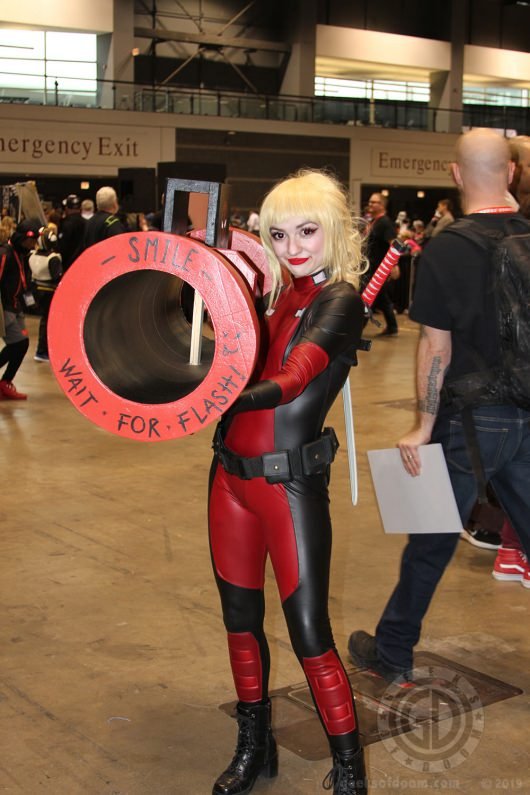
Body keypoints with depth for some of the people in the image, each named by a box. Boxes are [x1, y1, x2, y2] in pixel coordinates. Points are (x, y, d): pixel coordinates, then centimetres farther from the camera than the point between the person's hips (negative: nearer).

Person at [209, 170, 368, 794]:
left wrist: (243, 395, -44)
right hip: (232, 476, 7)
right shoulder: (274, 295, 10)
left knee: (309, 633, -2)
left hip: (292, 484, -7)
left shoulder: (341, 300, -10)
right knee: (240, 618, 15)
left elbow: (297, 373, -27)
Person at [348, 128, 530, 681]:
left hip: (472, 419, -4)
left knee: (432, 541, 8)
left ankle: (391, 655, 24)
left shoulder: (446, 250, -13)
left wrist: (424, 424, -5)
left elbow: (436, 345, -12)